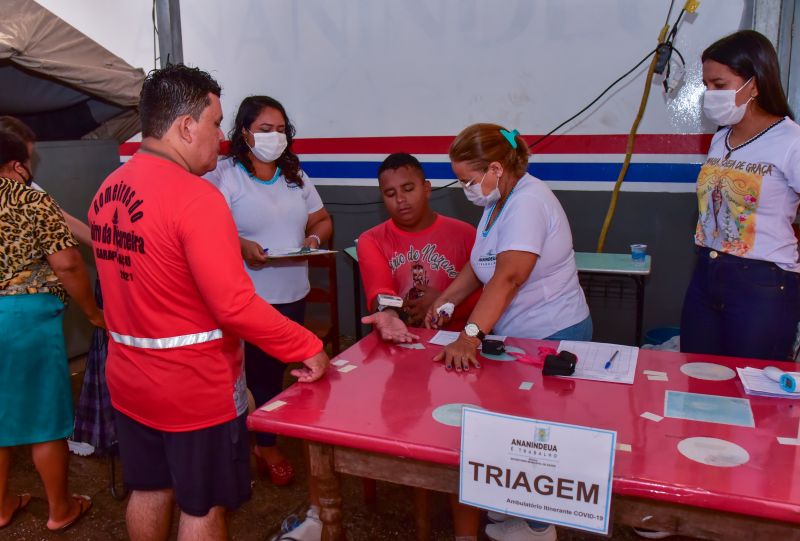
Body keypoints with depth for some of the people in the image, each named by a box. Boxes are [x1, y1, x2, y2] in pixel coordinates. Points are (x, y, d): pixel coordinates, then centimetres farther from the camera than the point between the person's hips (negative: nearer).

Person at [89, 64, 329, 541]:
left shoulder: (106, 191, 3)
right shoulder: (195, 196, -23)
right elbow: (236, 306, -27)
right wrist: (309, 348, -17)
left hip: (129, 381, 8)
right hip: (196, 388, -8)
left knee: (149, 490, 23)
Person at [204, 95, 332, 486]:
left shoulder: (295, 176, 13)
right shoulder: (224, 176, -6)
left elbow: (322, 220, 17)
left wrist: (315, 238, -3)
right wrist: (240, 245, -29)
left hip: (291, 295, 5)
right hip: (245, 298, -5)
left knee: (275, 372, 14)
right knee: (251, 374, 1)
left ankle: (266, 444, 31)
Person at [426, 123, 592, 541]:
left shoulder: (527, 202, -23)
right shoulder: (499, 201, 8)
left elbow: (508, 277, -34)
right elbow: (481, 264, 14)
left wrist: (470, 335, -39)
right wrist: (445, 300, 2)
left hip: (551, 337, -9)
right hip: (517, 335, 9)